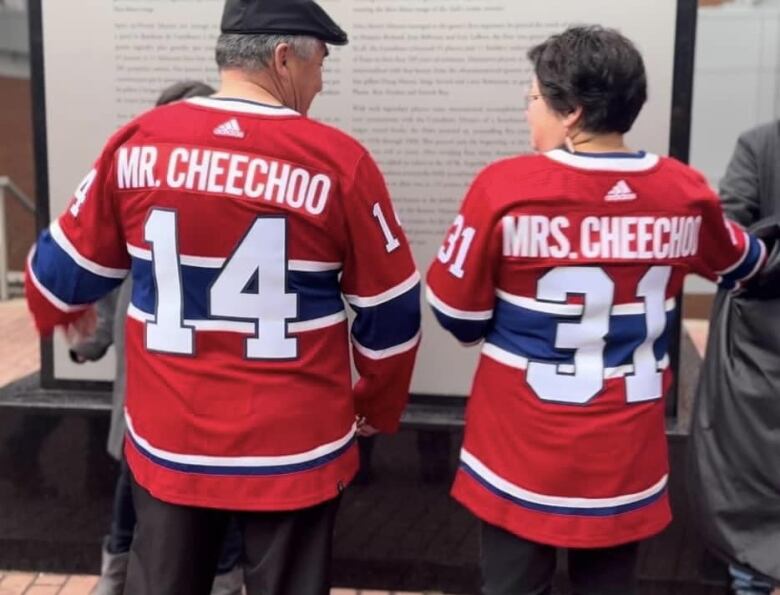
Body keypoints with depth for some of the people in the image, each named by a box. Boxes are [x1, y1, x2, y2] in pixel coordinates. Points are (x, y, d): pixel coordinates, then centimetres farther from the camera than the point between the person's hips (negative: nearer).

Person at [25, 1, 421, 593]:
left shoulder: (138, 143, -4)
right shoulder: (338, 160, -12)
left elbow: (66, 268, 8)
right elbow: (391, 312, -4)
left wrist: (60, 312, 32)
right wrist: (378, 407, 14)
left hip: (167, 443, 3)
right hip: (295, 449, -2)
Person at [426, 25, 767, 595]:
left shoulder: (506, 186, -16)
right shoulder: (686, 191, -3)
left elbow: (457, 309, -8)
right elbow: (737, 262, 19)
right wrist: (759, 249, 42)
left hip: (521, 451, -3)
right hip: (625, 456, 3)